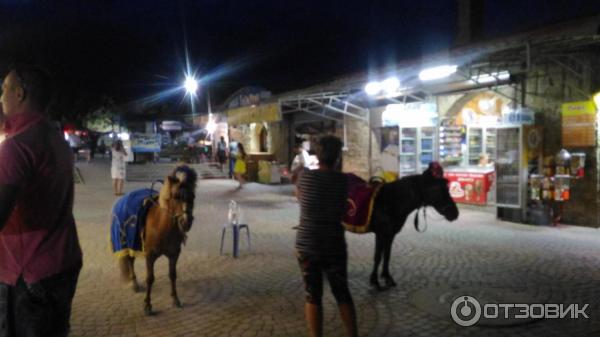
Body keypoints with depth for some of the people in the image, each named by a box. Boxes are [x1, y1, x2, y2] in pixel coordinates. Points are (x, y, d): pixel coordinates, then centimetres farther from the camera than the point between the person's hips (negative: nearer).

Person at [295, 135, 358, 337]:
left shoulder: (305, 177, -6)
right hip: (334, 246, 0)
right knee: (342, 294, 17)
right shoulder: (344, 180, -8)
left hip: (306, 245, 0)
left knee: (313, 296, 10)